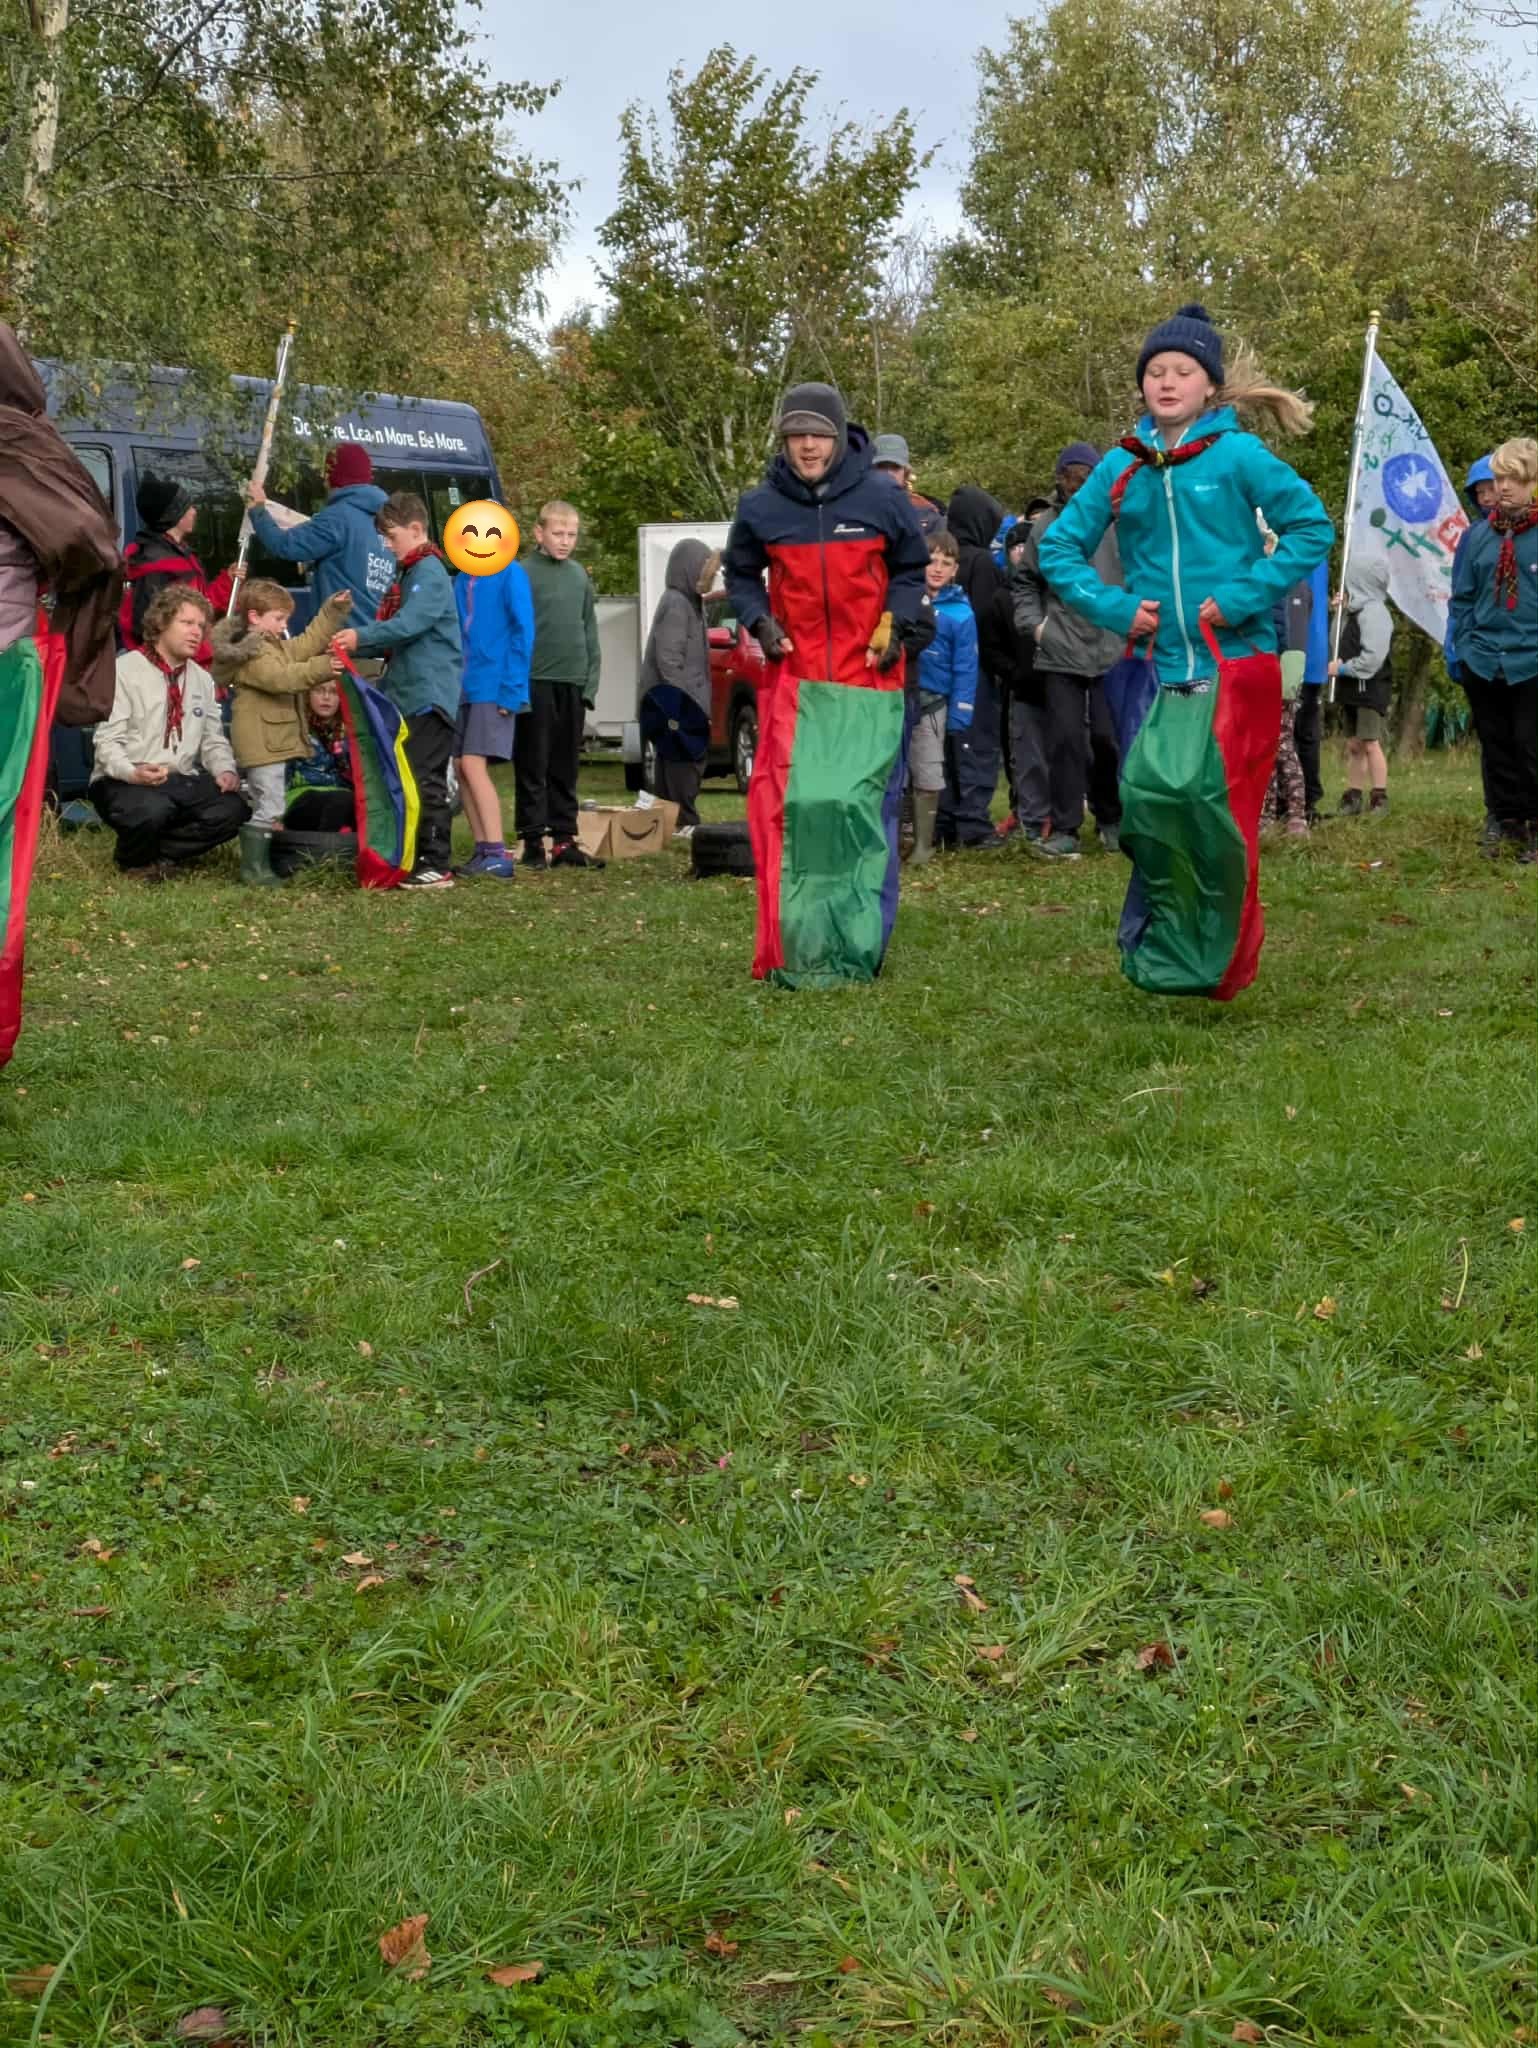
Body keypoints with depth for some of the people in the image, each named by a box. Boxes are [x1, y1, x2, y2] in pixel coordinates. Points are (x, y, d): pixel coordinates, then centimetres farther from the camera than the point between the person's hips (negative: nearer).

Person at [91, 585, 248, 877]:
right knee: (152, 809, -39)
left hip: (182, 782, 6)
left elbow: (213, 740, 19)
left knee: (232, 809, -21)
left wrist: (226, 770, -3)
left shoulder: (202, 679, 16)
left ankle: (160, 854, -4)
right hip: (125, 783, -6)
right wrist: (133, 773, -30)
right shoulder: (125, 669, -6)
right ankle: (135, 859, -3)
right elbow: (108, 741, -11)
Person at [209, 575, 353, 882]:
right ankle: (253, 868, -7)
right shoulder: (252, 654, -15)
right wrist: (322, 667, -35)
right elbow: (282, 677, -28)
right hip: (261, 744, -11)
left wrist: (334, 610, 13)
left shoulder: (279, 646, 17)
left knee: (266, 807, 16)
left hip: (277, 742, 11)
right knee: (268, 808, -11)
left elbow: (309, 641, 21)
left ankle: (259, 864, 24)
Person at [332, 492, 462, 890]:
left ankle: (436, 866, -8)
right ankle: (415, 859, 18)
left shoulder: (429, 573, -11)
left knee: (425, 781, -10)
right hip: (406, 694, 10)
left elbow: (409, 625, -24)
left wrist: (361, 637, -28)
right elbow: (396, 628, 17)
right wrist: (355, 644, 3)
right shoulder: (407, 574, 19)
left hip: (429, 696, -10)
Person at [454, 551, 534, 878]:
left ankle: (498, 856, -13)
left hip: (494, 688, -7)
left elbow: (523, 631, -11)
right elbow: (457, 634, 16)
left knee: (473, 765, -14)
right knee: (461, 767, 5)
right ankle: (484, 851, 11)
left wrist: (511, 689, -16)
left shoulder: (510, 573, -7)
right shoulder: (463, 580, 14)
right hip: (464, 688, 7)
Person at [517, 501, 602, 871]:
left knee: (566, 769, 10)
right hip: (537, 683, -5)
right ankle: (533, 841, 4)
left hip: (574, 684, 5)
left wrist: (592, 678, 9)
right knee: (534, 767, -1)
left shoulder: (579, 574, 12)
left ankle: (564, 840, 15)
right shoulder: (523, 573, -5)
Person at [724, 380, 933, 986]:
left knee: (867, 806, -2)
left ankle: (863, 947, 6)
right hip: (792, 682, 1)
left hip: (869, 681, 0)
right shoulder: (760, 507, 2)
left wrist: (899, 624, -2)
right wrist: (758, 620, -1)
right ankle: (796, 951, -3)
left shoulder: (883, 500, 0)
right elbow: (740, 575, 17)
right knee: (792, 807, -9)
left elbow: (911, 571, 14)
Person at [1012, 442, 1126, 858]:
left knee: (1109, 739, 4)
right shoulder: (1044, 526, 4)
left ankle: (1112, 821, 22)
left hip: (1113, 651, -1)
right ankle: (1064, 829, 6)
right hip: (1060, 653, 1)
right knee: (1065, 740, 1)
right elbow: (1023, 582, 13)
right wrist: (1033, 623, 1)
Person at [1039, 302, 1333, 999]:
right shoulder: (1122, 466, 8)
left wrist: (1241, 596, -12)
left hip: (1234, 663, -3)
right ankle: (1162, 947, 7)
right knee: (1150, 793, -9)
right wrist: (1114, 608, -3)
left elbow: (1312, 528, -4)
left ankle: (1220, 957, 4)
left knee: (1208, 798, -12)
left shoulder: (1237, 455, -3)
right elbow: (1059, 548, 12)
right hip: (1156, 668, 3)